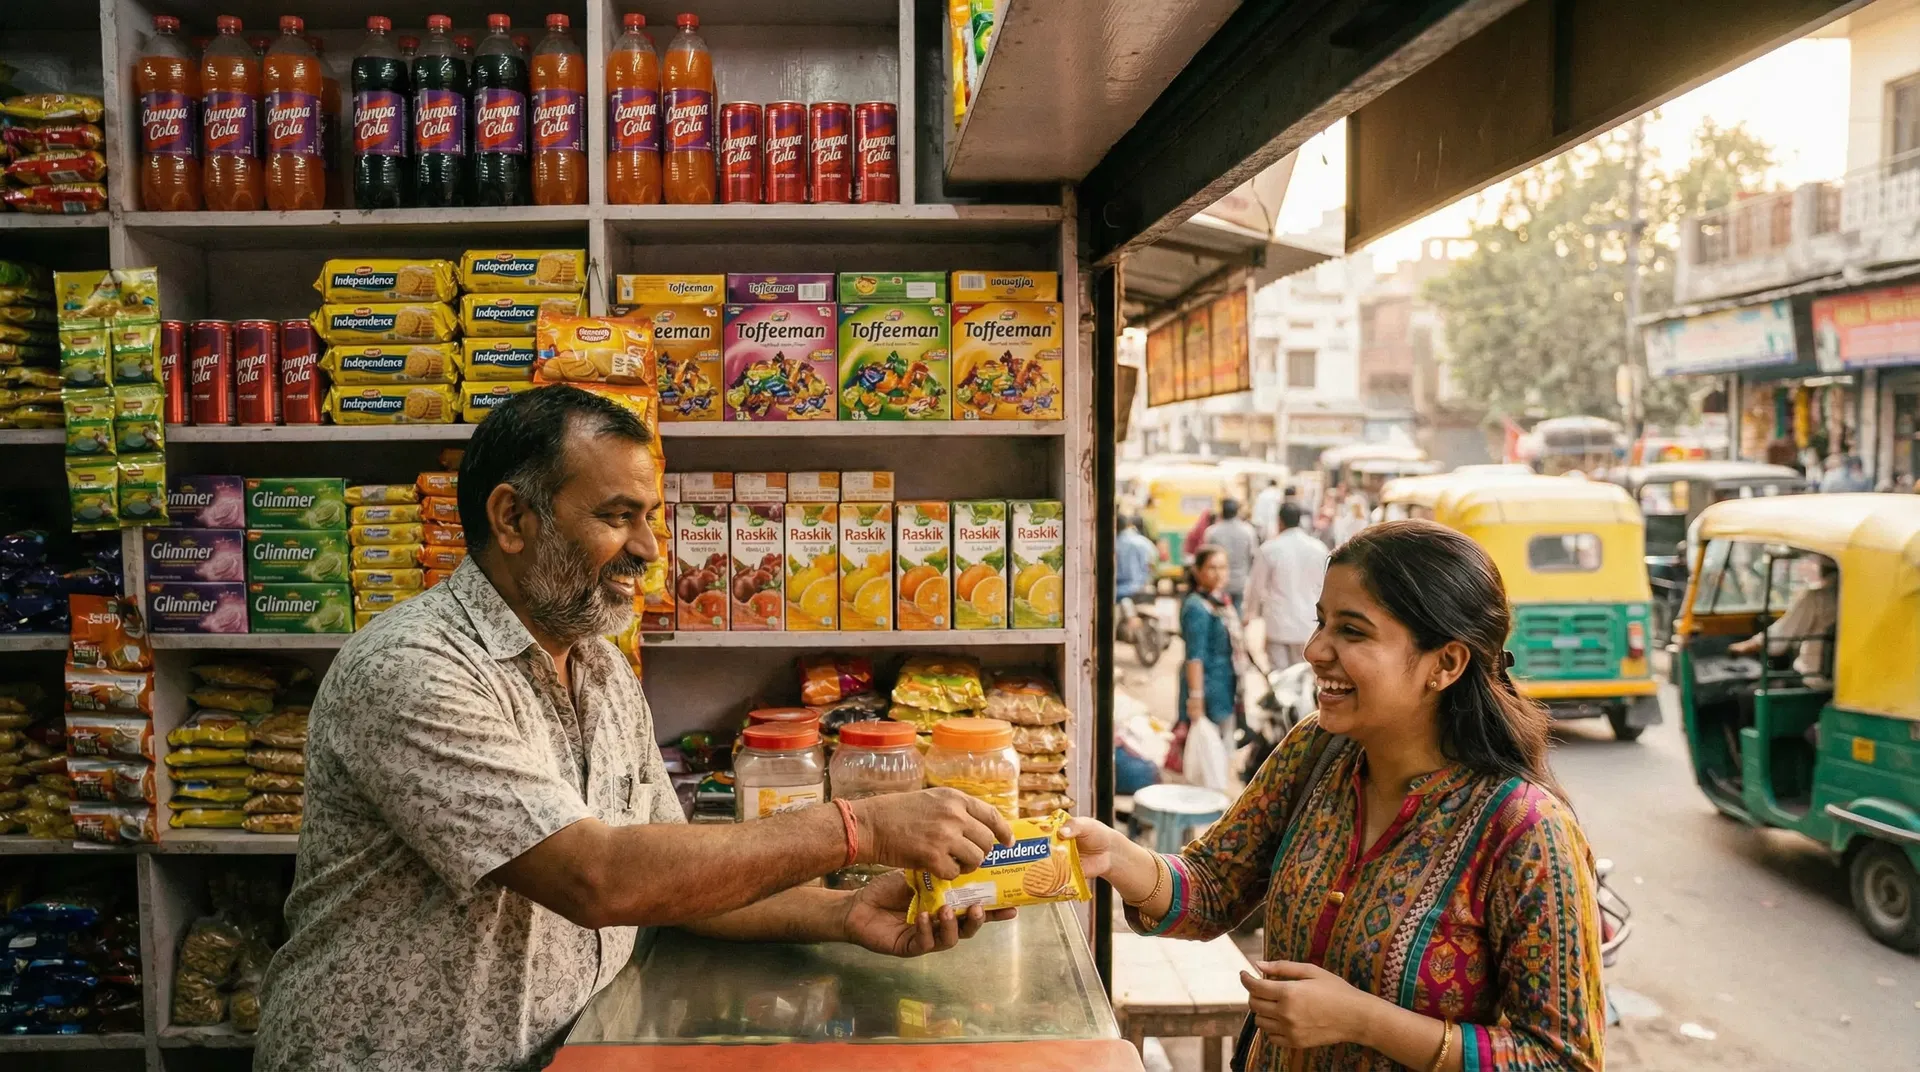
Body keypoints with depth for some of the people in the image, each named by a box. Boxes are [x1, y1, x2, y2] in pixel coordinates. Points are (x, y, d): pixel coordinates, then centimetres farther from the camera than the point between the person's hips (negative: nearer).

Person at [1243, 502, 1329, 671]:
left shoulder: (1269, 548, -8)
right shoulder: (1319, 548, -2)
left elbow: (1257, 585, 1)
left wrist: (1252, 612, 19)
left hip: (1278, 622, -2)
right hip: (1308, 623, 2)